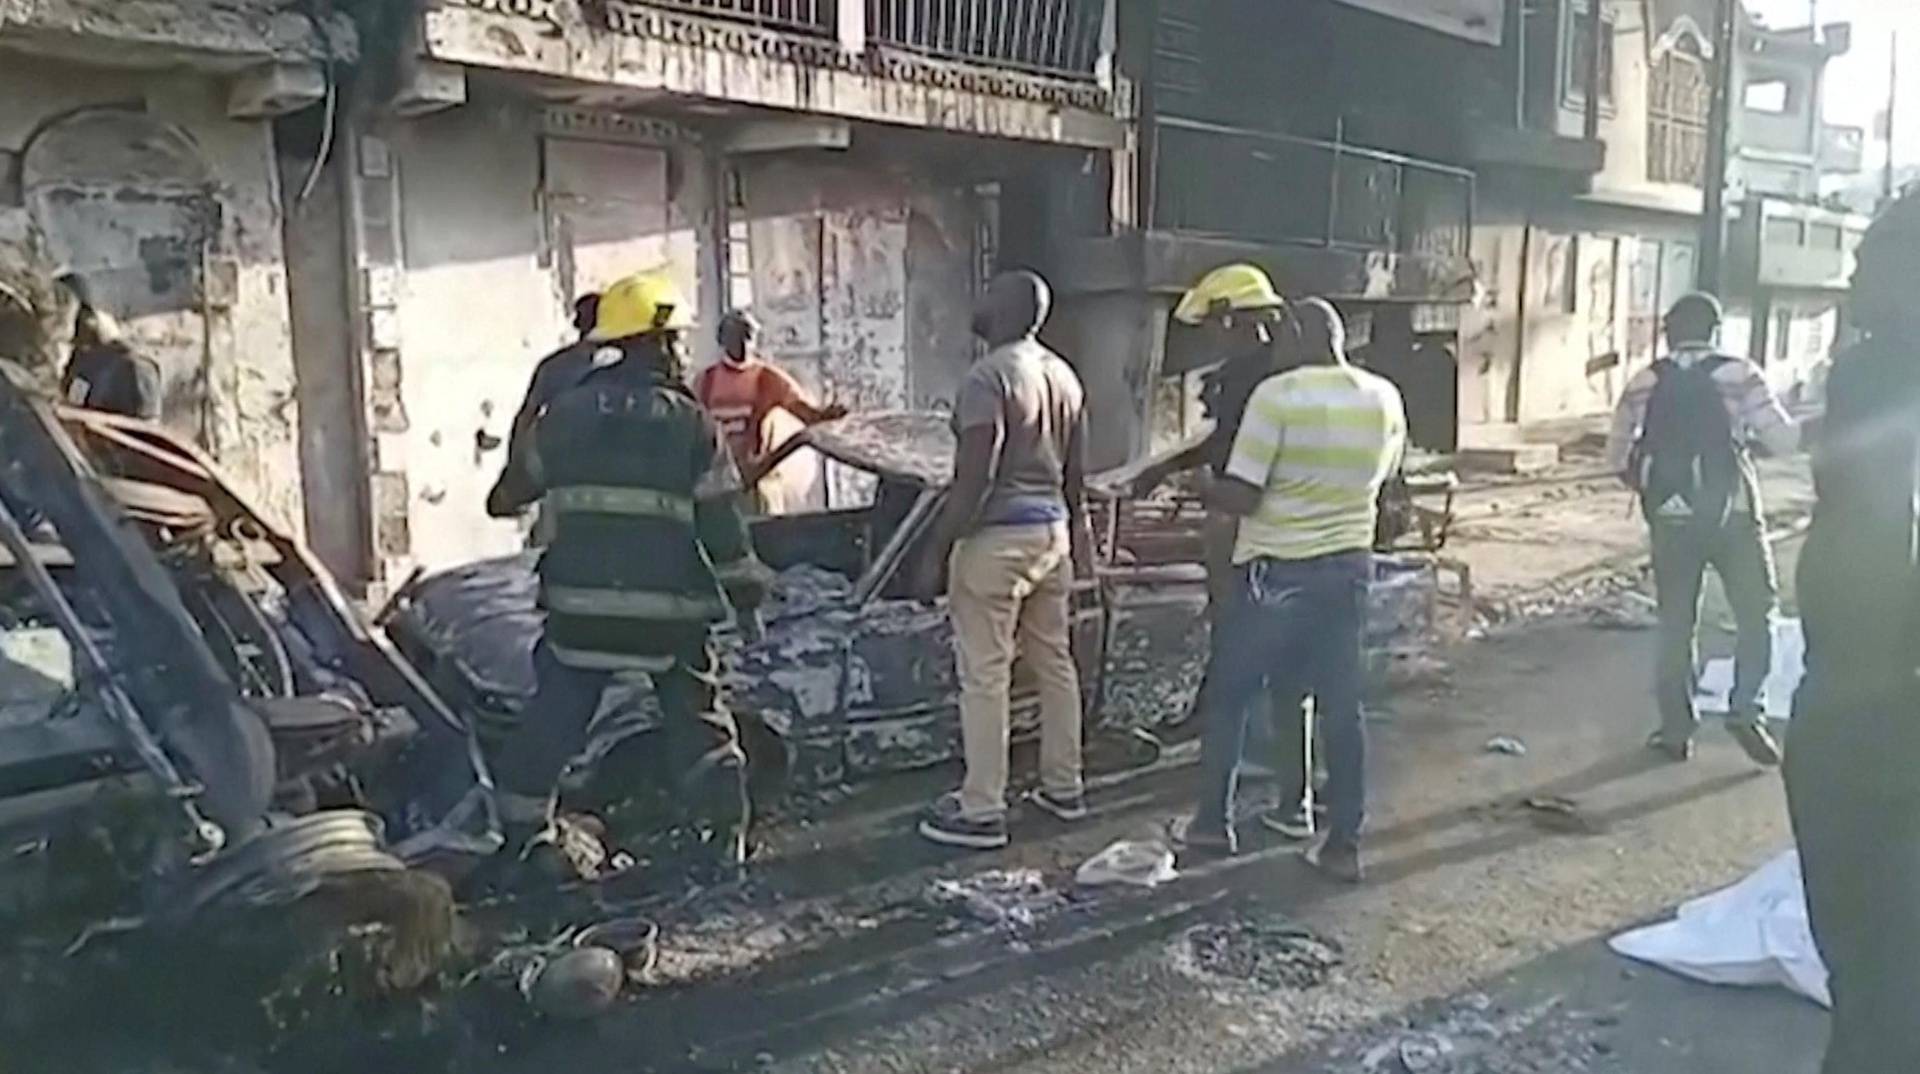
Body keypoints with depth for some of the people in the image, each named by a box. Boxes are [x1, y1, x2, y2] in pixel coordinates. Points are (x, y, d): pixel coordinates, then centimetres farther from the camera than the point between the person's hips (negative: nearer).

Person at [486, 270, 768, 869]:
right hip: (669, 611, -2)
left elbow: (527, 479, 19)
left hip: (580, 607, 2)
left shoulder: (563, 415, 2)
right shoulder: (690, 424, -5)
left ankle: (519, 832, 21)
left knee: (551, 722, 14)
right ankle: (725, 835, 13)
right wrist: (746, 585, 7)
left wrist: (508, 501, 41)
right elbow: (721, 521, -5)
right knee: (700, 722, 12)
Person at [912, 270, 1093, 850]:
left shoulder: (988, 377, -16)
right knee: (1054, 661, 16)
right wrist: (1077, 536, 24)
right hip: (1052, 532, 9)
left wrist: (935, 551, -16)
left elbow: (972, 480, -21)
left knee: (984, 676, -2)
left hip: (997, 538, -9)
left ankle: (981, 812, 4)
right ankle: (1064, 787, 26)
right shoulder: (1064, 374, 10)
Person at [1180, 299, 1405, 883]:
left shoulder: (1277, 394, -17)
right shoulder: (1385, 399, 2)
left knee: (1228, 693, 12)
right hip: (1348, 565, 5)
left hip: (1275, 570, -5)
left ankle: (1213, 821, 21)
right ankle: (1344, 843, 16)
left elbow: (1239, 497, -20)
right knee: (1341, 706, 11)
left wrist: (1206, 485, 0)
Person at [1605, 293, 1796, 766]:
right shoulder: (1740, 375, -5)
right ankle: (1745, 710, 1)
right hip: (1732, 512, -2)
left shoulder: (1645, 383, 2)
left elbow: (1616, 456, 4)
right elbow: (1784, 440, -6)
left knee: (1676, 623, 11)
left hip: (1670, 518, 2)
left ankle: (1676, 729, 14)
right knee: (1755, 614, 13)